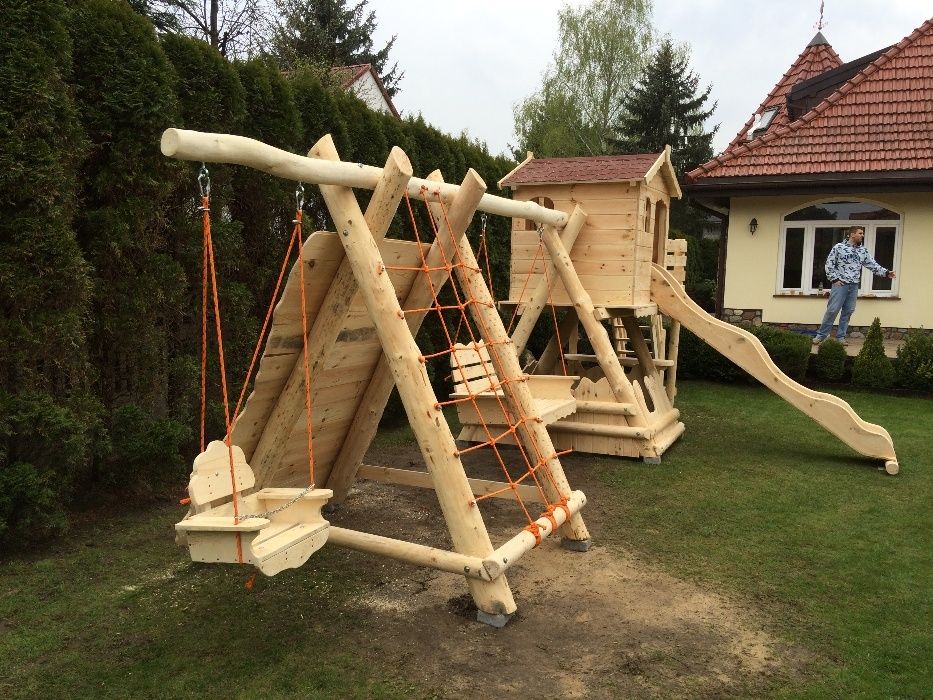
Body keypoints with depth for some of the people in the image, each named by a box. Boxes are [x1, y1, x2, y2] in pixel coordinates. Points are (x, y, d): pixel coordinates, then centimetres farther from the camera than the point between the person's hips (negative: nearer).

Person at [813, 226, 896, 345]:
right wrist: (834, 279, -8)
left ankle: (841, 336, 13)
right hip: (840, 284, -5)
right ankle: (821, 335, 1)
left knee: (848, 311, 5)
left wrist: (886, 273, 0)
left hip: (854, 286, 5)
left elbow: (873, 265, 12)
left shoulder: (863, 251, 12)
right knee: (832, 310, -9)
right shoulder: (839, 247, -1)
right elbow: (829, 264, -2)